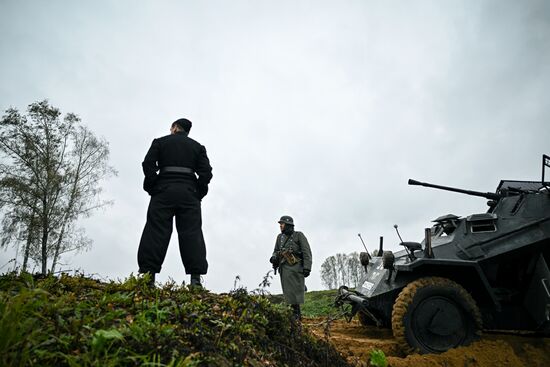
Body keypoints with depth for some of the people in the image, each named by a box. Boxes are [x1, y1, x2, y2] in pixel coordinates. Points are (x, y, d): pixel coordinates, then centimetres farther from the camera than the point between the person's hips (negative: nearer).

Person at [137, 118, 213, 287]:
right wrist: (199, 193, 7)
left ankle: (147, 274, -9)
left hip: (164, 191, -1)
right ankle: (196, 278, -11)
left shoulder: (160, 142, 15)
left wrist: (152, 188, 3)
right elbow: (206, 172, 5)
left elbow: (148, 164, 0)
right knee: (191, 232, -3)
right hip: (189, 193, 1)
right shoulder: (197, 146, 19)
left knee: (156, 231, -3)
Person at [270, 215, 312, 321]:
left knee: (296, 291, -7)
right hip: (284, 268, 5)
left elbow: (307, 252, -5)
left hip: (296, 267, -5)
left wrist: (307, 267, -14)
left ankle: (297, 315, -2)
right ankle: (294, 314, 11)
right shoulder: (280, 237, 15)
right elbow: (276, 251, 22)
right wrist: (274, 257, -1)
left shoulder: (299, 235, -1)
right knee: (288, 292, 3)